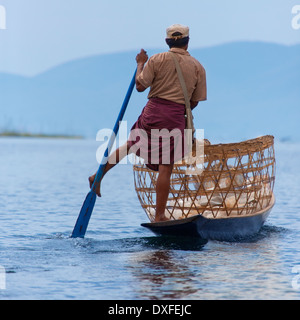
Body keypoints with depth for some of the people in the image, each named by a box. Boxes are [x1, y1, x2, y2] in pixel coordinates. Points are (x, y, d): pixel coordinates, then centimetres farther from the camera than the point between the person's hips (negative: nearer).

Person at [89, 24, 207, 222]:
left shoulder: (157, 60, 0)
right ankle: (159, 215, 3)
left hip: (153, 111, 1)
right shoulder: (197, 67, 5)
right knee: (165, 168, 0)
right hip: (176, 117, -1)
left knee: (131, 145, 26)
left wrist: (140, 64, 15)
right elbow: (195, 102, 7)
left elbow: (140, 86, 0)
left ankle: (99, 176, 25)